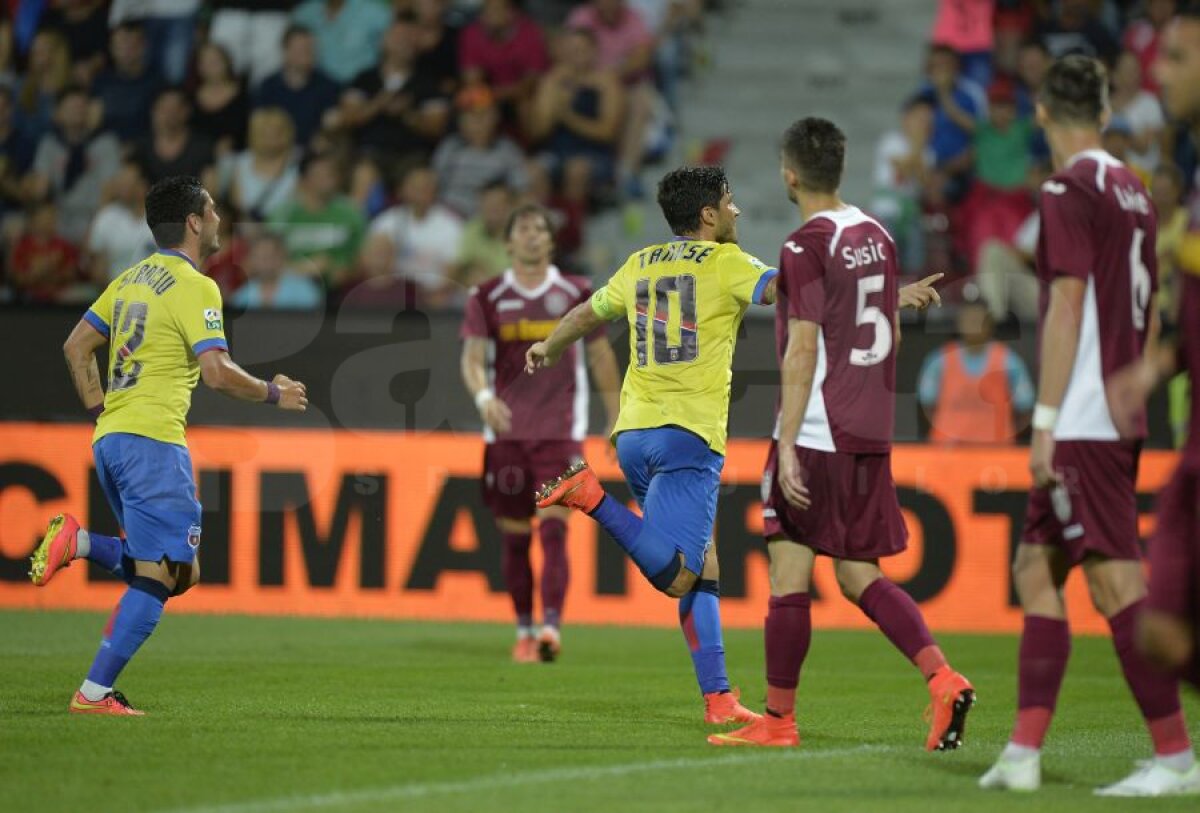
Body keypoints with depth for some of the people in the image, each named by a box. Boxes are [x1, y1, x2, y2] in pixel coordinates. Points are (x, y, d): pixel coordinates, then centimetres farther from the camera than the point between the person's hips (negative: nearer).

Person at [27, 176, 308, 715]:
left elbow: (76, 346, 20)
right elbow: (218, 373, -16)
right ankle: (95, 692, -11)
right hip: (153, 440, -9)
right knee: (159, 576, -6)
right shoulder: (195, 287, -8)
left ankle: (79, 543, -2)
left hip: (110, 438, 9)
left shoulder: (131, 279, 17)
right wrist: (274, 394, -1)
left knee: (179, 571, 14)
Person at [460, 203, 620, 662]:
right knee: (514, 537, 5)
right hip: (506, 431, 1)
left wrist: (616, 418, 14)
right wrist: (483, 396, -23)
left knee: (553, 530, -15)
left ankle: (551, 627, -22)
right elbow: (472, 359, -2)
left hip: (560, 432, -1)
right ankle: (524, 632, 17)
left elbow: (601, 356, 14)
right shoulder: (487, 298, 5)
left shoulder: (576, 295, 6)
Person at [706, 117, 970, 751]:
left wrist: (787, 445, -18)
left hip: (817, 436, -8)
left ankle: (778, 719, 4)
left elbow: (802, 350, -16)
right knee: (860, 576, 11)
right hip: (871, 435, 8)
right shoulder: (877, 237, 11)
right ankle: (943, 679, -5)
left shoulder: (806, 245, -11)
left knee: (789, 573, 0)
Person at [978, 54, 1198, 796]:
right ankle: (1025, 751, 10)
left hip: (1082, 422, -9)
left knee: (1115, 582, -8)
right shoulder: (1133, 192, 14)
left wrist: (1046, 420, -15)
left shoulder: (1070, 190, -11)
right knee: (1037, 570, 11)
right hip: (1119, 421, 9)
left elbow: (1067, 305, -16)